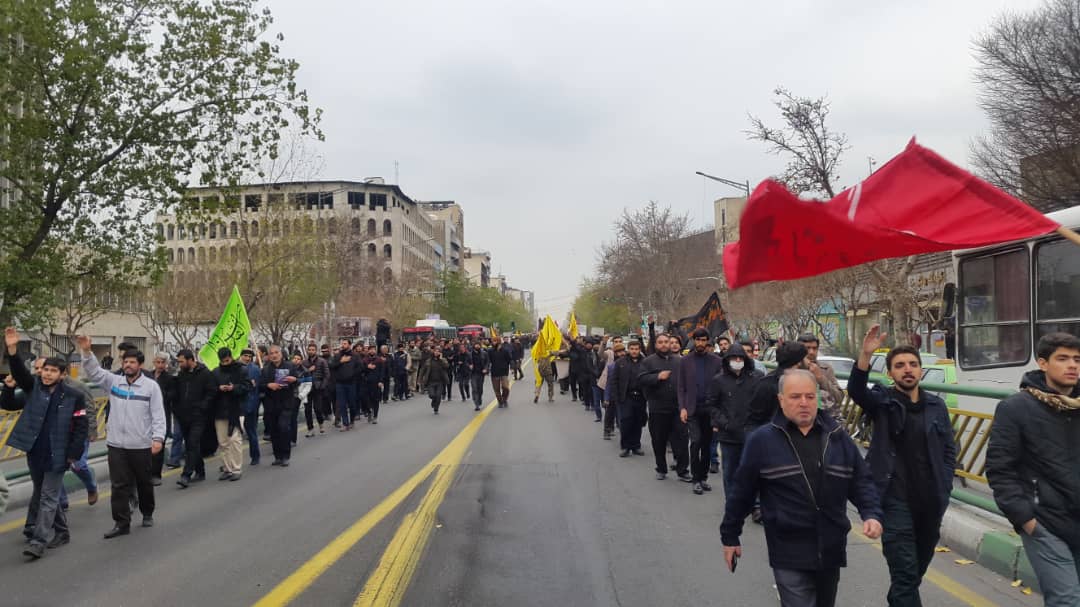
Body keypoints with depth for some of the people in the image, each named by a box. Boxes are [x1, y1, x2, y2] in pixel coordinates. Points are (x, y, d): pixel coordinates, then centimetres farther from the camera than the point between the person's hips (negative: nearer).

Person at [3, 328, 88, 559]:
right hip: (34, 453, 5)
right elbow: (19, 371, -16)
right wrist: (12, 349, -32)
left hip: (57, 455, -5)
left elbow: (81, 427, -7)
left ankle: (39, 542, 0)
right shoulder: (33, 386, 2)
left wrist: (73, 455, -11)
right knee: (41, 495, 18)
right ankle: (61, 532, 34)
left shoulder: (74, 396, -9)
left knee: (48, 498, -2)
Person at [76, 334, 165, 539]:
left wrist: (158, 438, -17)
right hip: (116, 445, 2)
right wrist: (86, 351, -19)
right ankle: (122, 523, 7)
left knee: (144, 482, 14)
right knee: (119, 485, 2)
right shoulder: (113, 381, 5)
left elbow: (158, 414, -8)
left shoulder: (151, 386, -5)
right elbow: (93, 372, -4)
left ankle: (147, 513, 33)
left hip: (141, 445, -2)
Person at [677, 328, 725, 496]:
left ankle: (703, 477, 21)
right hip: (692, 408, -1)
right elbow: (681, 387, 2)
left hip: (710, 408, 1)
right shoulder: (685, 361, 3)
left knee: (707, 444, 9)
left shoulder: (717, 361, 2)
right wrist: (682, 408, -7)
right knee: (696, 441, -10)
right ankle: (696, 479, 0)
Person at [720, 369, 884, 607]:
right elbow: (742, 492, -1)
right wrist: (730, 536, 4)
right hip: (789, 554, -5)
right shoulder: (761, 440, -6)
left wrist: (872, 514, -9)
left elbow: (861, 482, 9)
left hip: (831, 550, 5)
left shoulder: (838, 437, 5)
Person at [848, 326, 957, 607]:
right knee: (905, 572, -7)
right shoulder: (883, 401, -4)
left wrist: (944, 489, 2)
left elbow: (948, 450, 12)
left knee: (918, 568, 20)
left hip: (931, 501, 5)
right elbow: (856, 390, -25)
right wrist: (865, 354, -40)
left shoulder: (936, 405, 7)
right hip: (896, 500, -4)